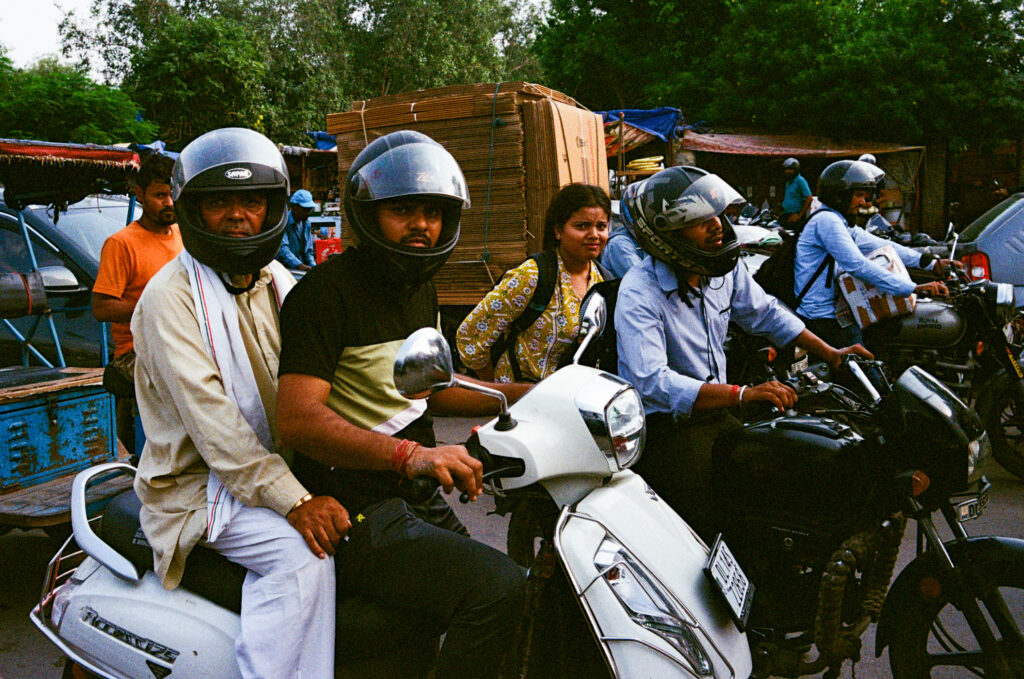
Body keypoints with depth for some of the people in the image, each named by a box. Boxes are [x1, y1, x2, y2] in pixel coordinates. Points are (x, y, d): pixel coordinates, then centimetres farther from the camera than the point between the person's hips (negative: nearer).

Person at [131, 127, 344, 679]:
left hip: (282, 464, 7)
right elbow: (209, 417, -22)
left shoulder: (278, 283, 11)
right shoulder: (171, 296, -12)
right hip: (200, 483, -7)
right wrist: (292, 500, -30)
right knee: (303, 556, -28)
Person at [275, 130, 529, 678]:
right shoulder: (325, 291, -16)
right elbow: (296, 417, -27)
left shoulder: (419, 289, 12)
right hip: (357, 515, -9)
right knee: (497, 587, -25)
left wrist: (521, 394, 14)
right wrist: (408, 454, -39)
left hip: (420, 502, 9)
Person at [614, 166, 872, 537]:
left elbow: (765, 313, 21)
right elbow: (651, 382, -31)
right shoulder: (639, 292, -20)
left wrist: (832, 353, 13)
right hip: (662, 426, -7)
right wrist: (743, 394, -37)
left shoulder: (725, 267, 5)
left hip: (713, 412, 8)